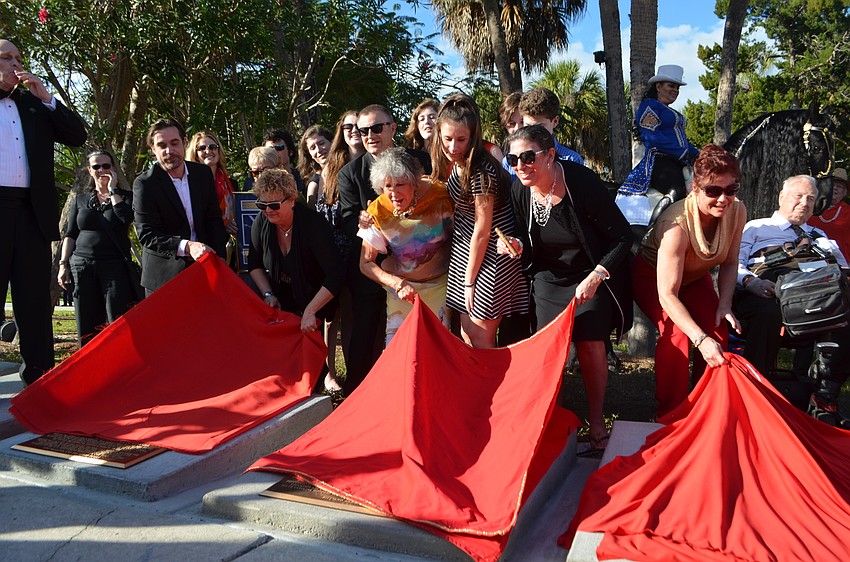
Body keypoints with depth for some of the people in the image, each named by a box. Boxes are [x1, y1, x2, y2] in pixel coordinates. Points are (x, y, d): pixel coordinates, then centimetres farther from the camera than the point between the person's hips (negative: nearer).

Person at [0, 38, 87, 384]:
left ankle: (39, 378, 9)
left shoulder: (34, 104, 20)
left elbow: (77, 136, 11)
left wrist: (45, 98, 4)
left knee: (35, 302, 5)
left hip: (31, 212, 3)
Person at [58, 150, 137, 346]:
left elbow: (127, 218, -14)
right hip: (82, 264, 3)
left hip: (115, 266, -3)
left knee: (117, 324, -10)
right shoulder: (81, 199, 16)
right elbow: (70, 234, 15)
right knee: (86, 327, 3)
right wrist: (63, 264, 7)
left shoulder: (125, 196, 8)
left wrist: (112, 190, -6)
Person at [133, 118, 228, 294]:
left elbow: (214, 219, 7)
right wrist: (186, 246, -31)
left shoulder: (203, 173, 3)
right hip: (163, 276, -4)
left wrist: (219, 259, -6)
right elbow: (147, 235, -16)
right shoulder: (144, 183, -11)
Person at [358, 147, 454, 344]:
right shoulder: (378, 211, -14)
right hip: (401, 286, 0)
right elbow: (366, 263, -7)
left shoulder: (439, 196, -17)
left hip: (440, 283, 0)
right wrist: (397, 284, -20)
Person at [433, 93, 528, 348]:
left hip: (489, 259, -9)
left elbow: (482, 231, -18)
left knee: (480, 341, -2)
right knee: (467, 337, 13)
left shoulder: (481, 170, -22)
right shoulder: (458, 164, 4)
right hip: (465, 254, 9)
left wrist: (469, 279, -12)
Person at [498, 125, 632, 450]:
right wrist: (517, 247, -16)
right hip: (548, 280, 4)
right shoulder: (519, 190, -10)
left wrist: (595, 277, -26)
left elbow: (622, 235, -18)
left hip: (591, 277, -3)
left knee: (590, 347, -10)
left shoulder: (582, 182, -24)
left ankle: (596, 421, 10)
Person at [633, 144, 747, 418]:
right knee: (677, 332, -29)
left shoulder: (737, 211, -20)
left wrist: (725, 304, -18)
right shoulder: (678, 225, -40)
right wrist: (701, 339, -47)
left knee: (718, 331, -16)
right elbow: (667, 294, -39)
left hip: (695, 277, 6)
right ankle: (670, 414, -14)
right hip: (652, 276, -5)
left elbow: (729, 263, -3)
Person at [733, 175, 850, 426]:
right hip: (767, 292, -3)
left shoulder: (820, 236, 41)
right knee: (767, 315, -41)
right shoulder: (756, 228, 27)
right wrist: (751, 282, -13)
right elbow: (734, 263, 11)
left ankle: (825, 399, -25)